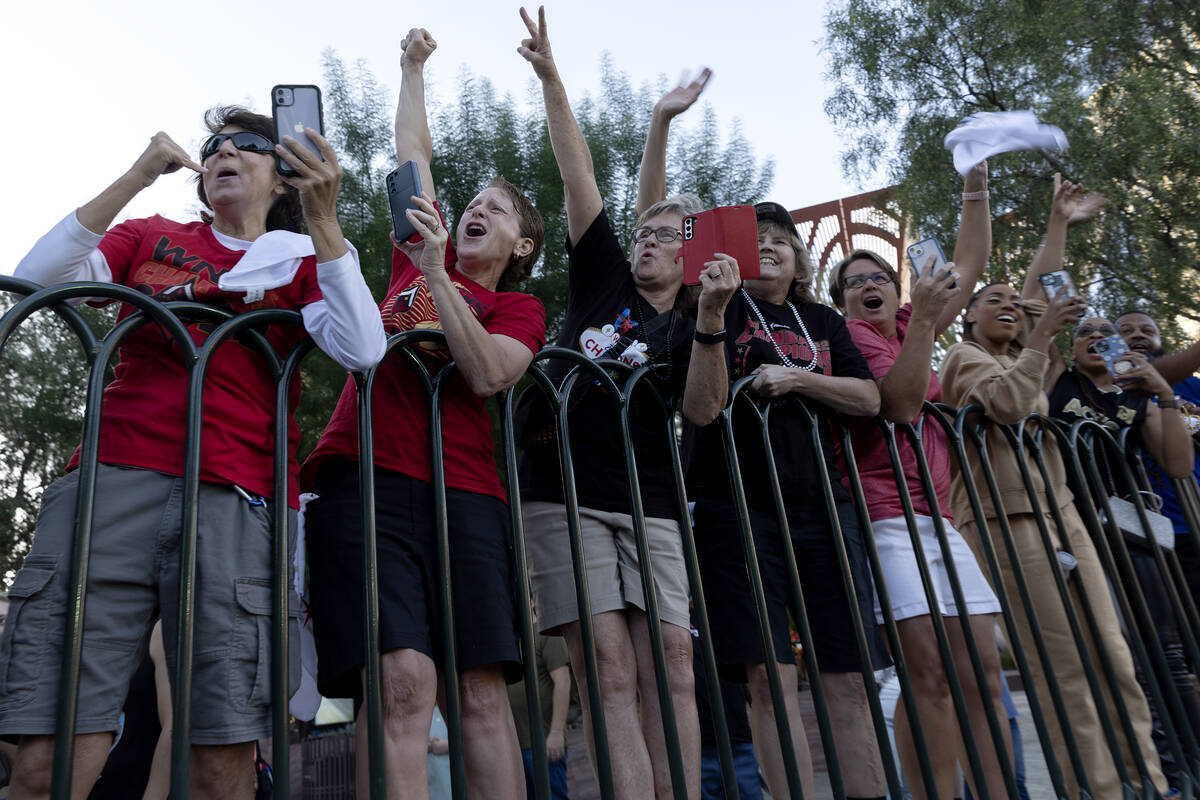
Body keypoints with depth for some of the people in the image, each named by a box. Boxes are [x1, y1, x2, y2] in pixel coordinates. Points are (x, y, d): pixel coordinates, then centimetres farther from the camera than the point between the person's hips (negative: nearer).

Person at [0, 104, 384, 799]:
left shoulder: (298, 263, 19)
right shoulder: (151, 237, 24)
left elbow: (363, 351, -2)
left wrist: (324, 220, -7)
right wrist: (135, 178, 1)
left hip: (239, 497, -1)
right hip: (114, 478, 2)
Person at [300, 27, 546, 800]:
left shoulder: (519, 309, 15)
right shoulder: (417, 260, 23)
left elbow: (486, 374, -6)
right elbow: (414, 151, 34)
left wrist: (434, 272, -6)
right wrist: (413, 66, 39)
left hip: (462, 489, 0)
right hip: (368, 475, 1)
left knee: (484, 687, -5)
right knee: (403, 677, -14)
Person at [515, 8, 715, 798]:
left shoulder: (689, 329, 10)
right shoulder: (604, 280, 12)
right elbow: (580, 174, 6)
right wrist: (551, 77, 3)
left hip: (649, 505, 1)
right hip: (565, 494, -1)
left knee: (671, 664, -5)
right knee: (610, 667, -8)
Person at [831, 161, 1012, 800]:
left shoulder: (910, 326, 19)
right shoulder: (850, 334, -2)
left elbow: (970, 266, 24)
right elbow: (903, 403, -17)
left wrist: (976, 184, 21)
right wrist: (923, 320, -17)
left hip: (937, 514, 8)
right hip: (886, 516, -7)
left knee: (982, 668, 2)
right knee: (930, 673, -12)